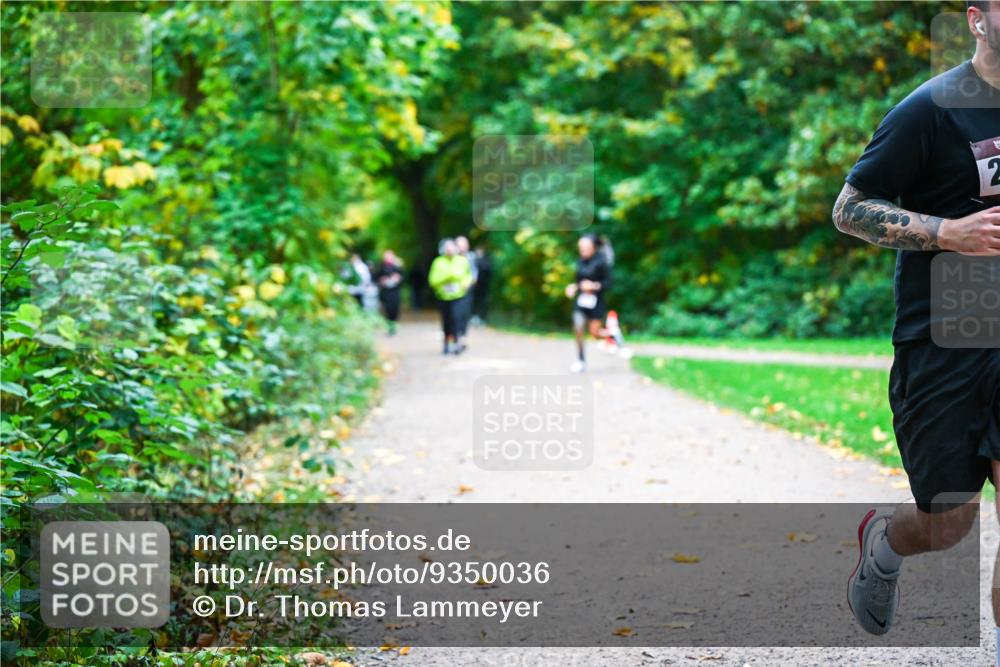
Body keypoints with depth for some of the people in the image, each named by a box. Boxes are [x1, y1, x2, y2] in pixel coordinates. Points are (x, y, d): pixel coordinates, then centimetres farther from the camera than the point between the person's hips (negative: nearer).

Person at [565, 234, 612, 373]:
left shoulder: (601, 262, -12)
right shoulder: (580, 262, 5)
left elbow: (608, 283, -12)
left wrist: (594, 286, -25)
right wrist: (574, 287, -1)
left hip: (596, 301, -5)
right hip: (581, 299, 5)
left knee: (595, 333, -4)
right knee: (578, 329, -6)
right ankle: (581, 361, 7)